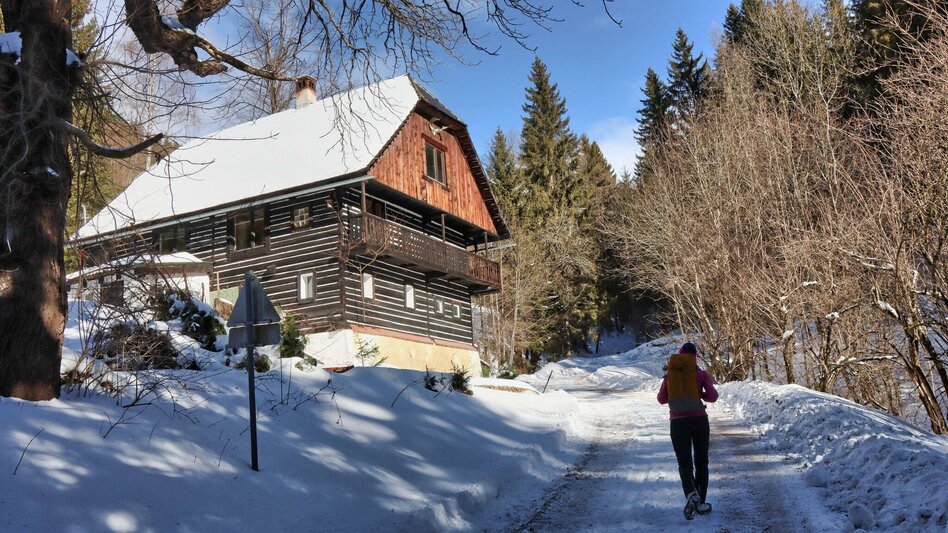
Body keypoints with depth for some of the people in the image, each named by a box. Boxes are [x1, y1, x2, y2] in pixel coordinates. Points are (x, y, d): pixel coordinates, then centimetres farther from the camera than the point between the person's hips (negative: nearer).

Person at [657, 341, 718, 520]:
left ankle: (691, 494, -23)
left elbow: (661, 399, 7)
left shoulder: (670, 374, 6)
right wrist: (698, 394, 12)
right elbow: (713, 396, -7)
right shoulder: (701, 374, 1)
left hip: (678, 423, 1)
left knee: (685, 464, 5)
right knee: (701, 463, 16)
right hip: (699, 420, 0)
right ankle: (701, 503, 14)